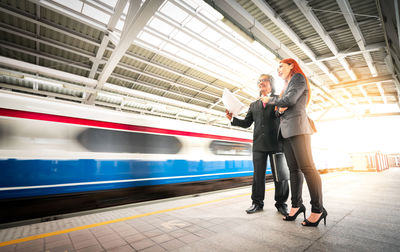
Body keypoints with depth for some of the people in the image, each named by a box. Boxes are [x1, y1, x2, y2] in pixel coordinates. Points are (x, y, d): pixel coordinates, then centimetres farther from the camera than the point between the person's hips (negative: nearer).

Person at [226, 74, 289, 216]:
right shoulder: (254, 105, 20)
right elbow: (246, 123, 15)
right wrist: (232, 119, -1)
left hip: (276, 143, -3)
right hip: (259, 144, 3)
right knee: (258, 175, 5)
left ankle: (281, 203, 17)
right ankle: (257, 202, 16)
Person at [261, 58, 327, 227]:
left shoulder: (298, 77, 6)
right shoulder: (287, 86, 30)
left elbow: (290, 100, -11)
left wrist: (270, 100, 2)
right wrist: (280, 110, 3)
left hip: (297, 127, -8)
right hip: (286, 130, 9)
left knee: (306, 167, -12)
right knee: (293, 168, 4)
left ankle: (318, 209, -5)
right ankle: (297, 205, 9)